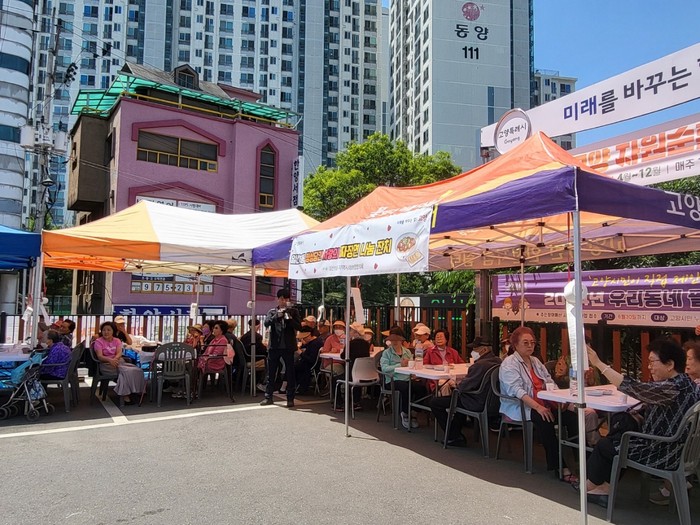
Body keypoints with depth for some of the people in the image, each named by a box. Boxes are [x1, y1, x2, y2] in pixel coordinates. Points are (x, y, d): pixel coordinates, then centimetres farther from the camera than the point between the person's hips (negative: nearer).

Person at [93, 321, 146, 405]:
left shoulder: (117, 341, 13)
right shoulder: (98, 341, 0)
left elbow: (119, 353, -2)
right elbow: (99, 356, -14)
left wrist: (115, 359, -26)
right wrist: (110, 360, -33)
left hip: (118, 361, 5)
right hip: (106, 364, -5)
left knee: (137, 370, -21)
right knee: (125, 371, -32)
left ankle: (135, 390, -14)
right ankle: (124, 394, -26)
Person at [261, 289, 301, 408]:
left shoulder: (293, 311, 4)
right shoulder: (272, 312, 8)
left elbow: (299, 327, -4)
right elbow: (266, 323, -9)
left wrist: (290, 318, -20)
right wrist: (277, 315, -22)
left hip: (288, 346, -2)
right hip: (274, 346, 2)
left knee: (290, 373, 1)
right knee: (271, 372, 8)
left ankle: (290, 398, 7)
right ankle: (268, 397, 17)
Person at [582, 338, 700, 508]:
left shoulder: (673, 388, -28)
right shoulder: (685, 382, 3)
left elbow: (633, 388, -33)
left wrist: (598, 363, -30)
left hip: (663, 455, -9)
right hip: (674, 448, 9)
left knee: (604, 444, 9)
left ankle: (592, 483, 33)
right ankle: (604, 488, 19)